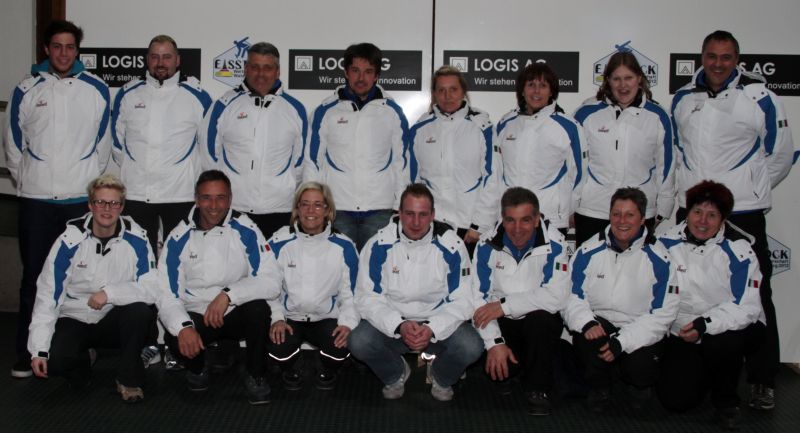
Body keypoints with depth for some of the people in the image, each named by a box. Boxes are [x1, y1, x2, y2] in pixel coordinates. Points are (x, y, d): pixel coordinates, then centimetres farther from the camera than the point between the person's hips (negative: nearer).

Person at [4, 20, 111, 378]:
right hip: (36, 200, 1)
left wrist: (90, 181, 6)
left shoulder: (96, 89, 2)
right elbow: (14, 143, 10)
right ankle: (26, 352, 13)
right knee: (33, 276, 4)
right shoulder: (27, 90, 4)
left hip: (82, 199, -1)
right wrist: (25, 181, 10)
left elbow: (103, 143, 7)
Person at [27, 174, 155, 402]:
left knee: (140, 311, -31)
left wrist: (110, 293, -27)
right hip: (74, 319, 0)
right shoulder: (71, 240, -13)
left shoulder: (136, 239, -12)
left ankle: (129, 377, -8)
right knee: (56, 360, -28)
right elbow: (47, 294, -11)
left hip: (114, 320, 0)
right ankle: (82, 361, 11)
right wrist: (39, 350, -14)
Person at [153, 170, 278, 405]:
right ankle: (197, 369, 8)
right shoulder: (179, 238, -5)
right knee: (176, 338, -31)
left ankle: (255, 376, -6)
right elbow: (165, 293, -8)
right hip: (197, 315, 0)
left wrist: (228, 295, -28)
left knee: (258, 308, -33)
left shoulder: (245, 231, -8)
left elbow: (271, 281, -16)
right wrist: (183, 327, -28)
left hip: (237, 314, 0)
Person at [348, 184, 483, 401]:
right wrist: (399, 326, -25)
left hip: (438, 325, 0)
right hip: (391, 323, 0)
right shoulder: (379, 245, -9)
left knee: (471, 346, -29)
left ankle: (441, 378, 9)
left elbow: (462, 301, -6)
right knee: (359, 342, -28)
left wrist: (432, 329, -24)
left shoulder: (451, 245, -9)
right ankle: (396, 375, 7)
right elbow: (367, 298, -8)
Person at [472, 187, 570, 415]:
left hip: (540, 321, -1)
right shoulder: (488, 245, -7)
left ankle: (538, 390, -11)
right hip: (502, 324, 1)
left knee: (541, 319, -34)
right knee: (496, 365, -25)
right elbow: (479, 298, -9)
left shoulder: (554, 244, -13)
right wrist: (494, 342, -20)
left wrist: (504, 306, -23)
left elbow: (557, 296, -22)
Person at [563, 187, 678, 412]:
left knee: (640, 369, -27)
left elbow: (662, 314, -9)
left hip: (642, 333, -1)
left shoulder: (658, 258, -6)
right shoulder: (589, 251, -2)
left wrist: (622, 342, -20)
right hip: (599, 322, 1)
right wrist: (586, 322, -25)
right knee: (588, 335, -31)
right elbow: (571, 296, -2)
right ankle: (599, 388, 1)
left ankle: (639, 385, 15)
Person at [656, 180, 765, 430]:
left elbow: (746, 306, -19)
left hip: (732, 327, -3)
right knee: (675, 399, -11)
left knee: (722, 343, -37)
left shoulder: (738, 249, -15)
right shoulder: (668, 243, -5)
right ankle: (705, 373, 26)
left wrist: (705, 324, -31)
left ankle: (726, 400, -4)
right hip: (683, 334, 3)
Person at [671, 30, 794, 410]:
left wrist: (752, 189, 8)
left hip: (743, 213, -4)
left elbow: (781, 154, 2)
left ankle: (763, 381, 12)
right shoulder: (683, 98, 7)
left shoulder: (760, 97, -5)